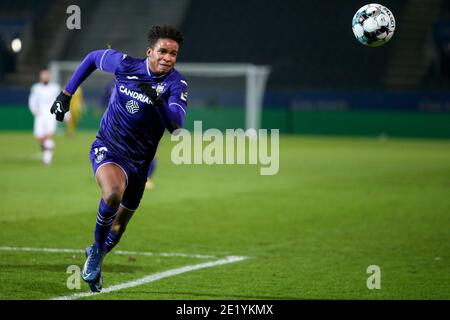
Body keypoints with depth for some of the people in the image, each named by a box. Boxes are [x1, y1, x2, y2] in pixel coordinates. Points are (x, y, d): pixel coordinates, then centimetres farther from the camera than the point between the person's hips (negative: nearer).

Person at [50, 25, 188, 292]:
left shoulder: (177, 84, -13)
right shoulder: (125, 64, -11)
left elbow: (176, 125, -26)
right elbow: (93, 58, 9)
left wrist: (158, 100, -42)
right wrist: (66, 94, 10)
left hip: (139, 160, 2)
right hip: (108, 148, -2)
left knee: (118, 227, 12)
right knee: (113, 193, -34)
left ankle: (95, 257, 43)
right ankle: (97, 248, -9)